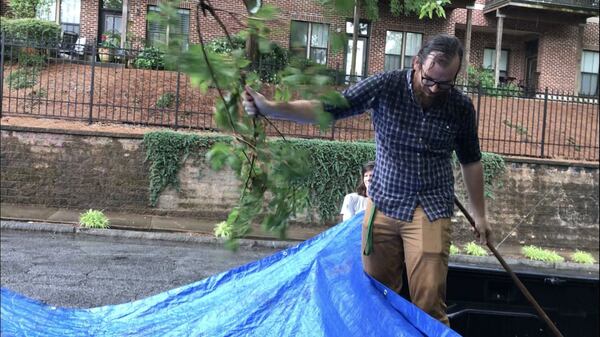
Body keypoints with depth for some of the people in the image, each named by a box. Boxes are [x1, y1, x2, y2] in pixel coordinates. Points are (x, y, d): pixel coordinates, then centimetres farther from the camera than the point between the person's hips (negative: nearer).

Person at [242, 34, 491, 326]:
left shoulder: (462, 107, -5)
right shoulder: (385, 86, -11)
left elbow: (471, 162, 9)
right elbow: (326, 109, -14)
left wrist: (479, 214, 13)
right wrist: (270, 108, -27)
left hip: (430, 210, -1)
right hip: (383, 203, 1)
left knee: (429, 300, -7)